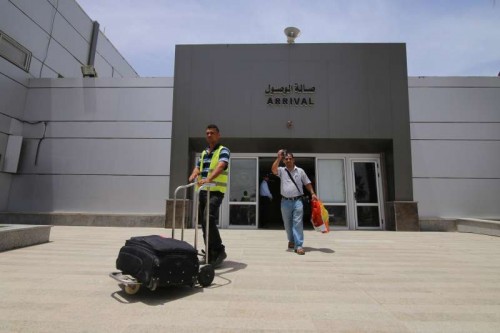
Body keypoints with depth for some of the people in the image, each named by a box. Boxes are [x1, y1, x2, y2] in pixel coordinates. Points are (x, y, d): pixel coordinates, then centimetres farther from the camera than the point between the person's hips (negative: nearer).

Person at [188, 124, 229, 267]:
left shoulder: (223, 150, -2)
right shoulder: (203, 153, 21)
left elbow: (220, 166, -20)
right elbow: (197, 168, 12)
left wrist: (208, 179, -37)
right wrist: (192, 179, -11)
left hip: (216, 191, -7)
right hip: (202, 191, 7)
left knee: (209, 220, -19)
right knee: (204, 222, 9)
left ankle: (219, 251, -5)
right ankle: (210, 252, 21)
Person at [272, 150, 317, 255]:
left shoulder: (300, 171, 8)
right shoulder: (282, 170, 6)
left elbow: (307, 183, 12)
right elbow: (273, 169, -15)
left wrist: (312, 193, 1)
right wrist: (279, 158, -15)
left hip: (297, 201, -1)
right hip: (285, 201, 1)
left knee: (297, 223, -9)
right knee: (287, 223, 12)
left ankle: (298, 245, -8)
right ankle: (291, 240, 33)